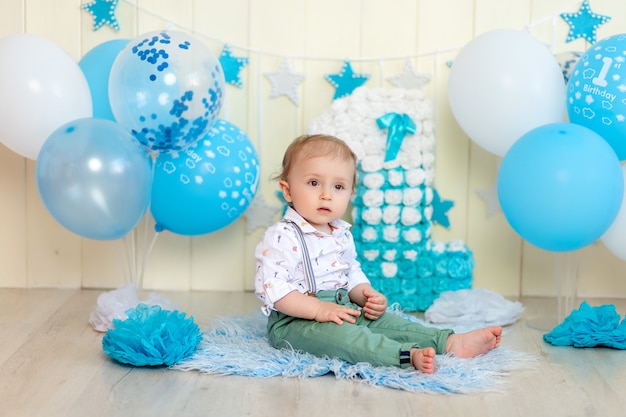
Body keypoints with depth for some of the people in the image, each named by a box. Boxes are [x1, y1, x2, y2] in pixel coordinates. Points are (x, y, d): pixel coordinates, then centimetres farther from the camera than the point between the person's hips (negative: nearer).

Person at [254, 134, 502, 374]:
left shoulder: (342, 234, 13)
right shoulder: (282, 237, -15)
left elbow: (353, 275, 24)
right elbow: (271, 288, -23)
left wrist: (366, 295, 1)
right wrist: (319, 309, -28)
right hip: (294, 321, -9)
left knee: (386, 322, -4)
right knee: (338, 334, -33)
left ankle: (450, 343, -9)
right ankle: (409, 355, -50)